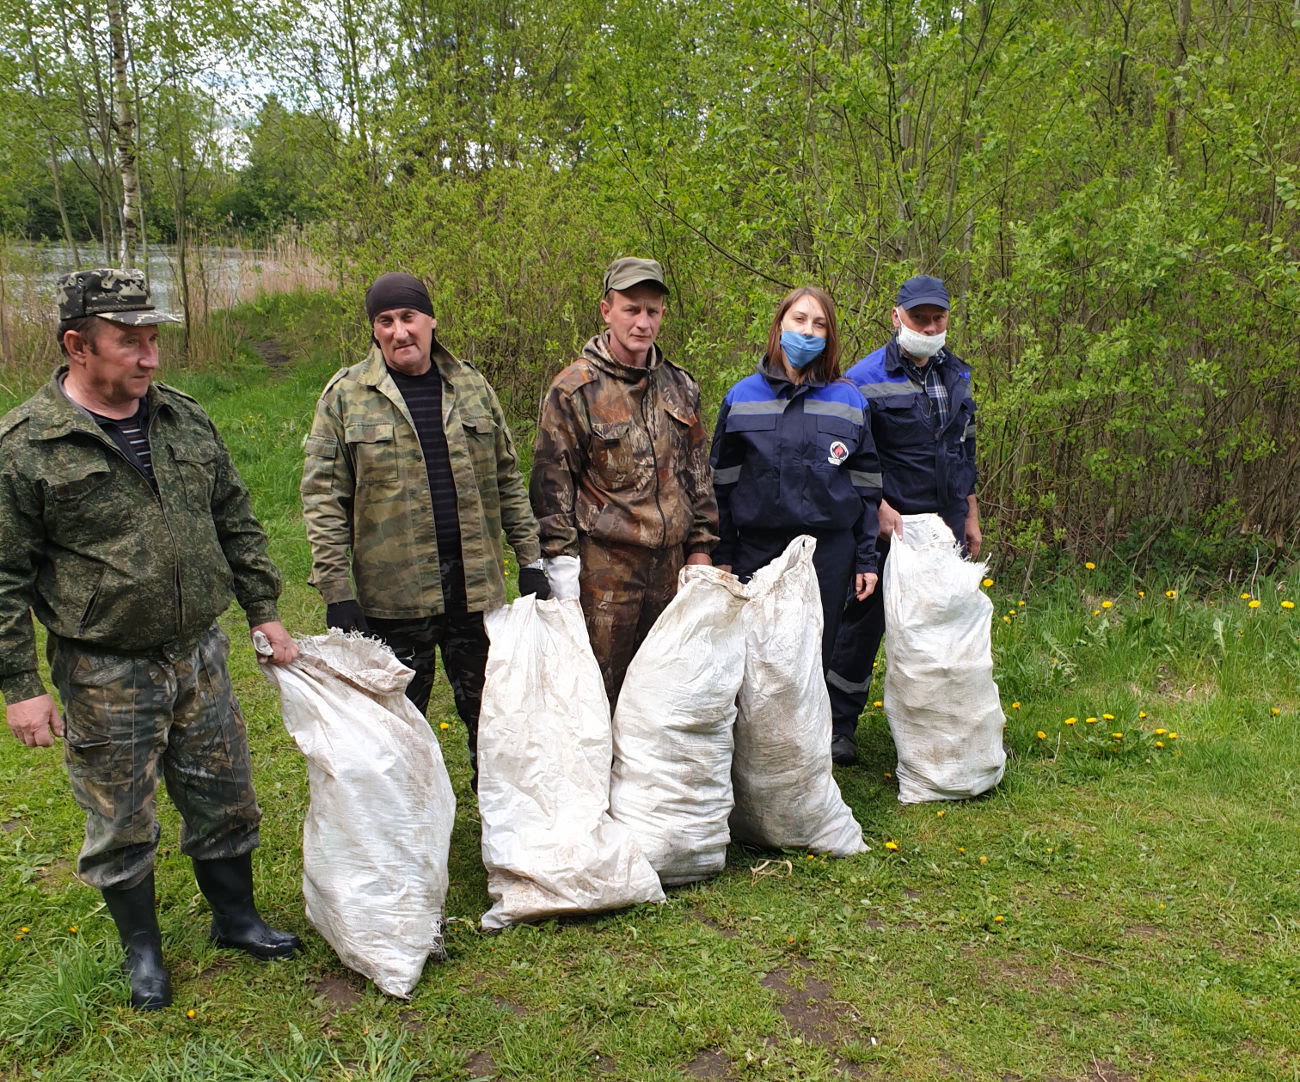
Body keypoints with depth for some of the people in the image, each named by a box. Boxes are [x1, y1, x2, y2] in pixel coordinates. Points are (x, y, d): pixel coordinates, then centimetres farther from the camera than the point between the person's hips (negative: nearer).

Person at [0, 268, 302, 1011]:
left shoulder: (186, 419, 3)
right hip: (105, 675, -4)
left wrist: (264, 610, 9)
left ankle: (236, 917, 38)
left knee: (226, 799, 16)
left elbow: (237, 522, 12)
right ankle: (142, 950, 34)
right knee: (121, 821, 11)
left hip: (199, 655, 4)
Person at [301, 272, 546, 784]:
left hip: (477, 585, 3)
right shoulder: (346, 395, -2)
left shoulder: (471, 386, 8)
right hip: (392, 593, -2)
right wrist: (336, 592, -10)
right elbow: (322, 495, -4)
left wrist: (530, 560, 7)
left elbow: (508, 479, 12)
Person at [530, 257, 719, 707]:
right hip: (603, 566, -5)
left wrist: (699, 546, 12)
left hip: (670, 563, 5)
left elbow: (698, 474, 17)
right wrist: (562, 563, -8)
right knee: (598, 692, 1)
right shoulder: (574, 390, -4)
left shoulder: (680, 387, 11)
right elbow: (552, 483, -4)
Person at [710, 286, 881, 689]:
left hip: (829, 553, 1)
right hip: (758, 551, 0)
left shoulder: (847, 400, 6)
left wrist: (867, 559, 4)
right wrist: (722, 556, 2)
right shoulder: (743, 397, 4)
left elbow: (866, 487, 8)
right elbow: (721, 483, 6)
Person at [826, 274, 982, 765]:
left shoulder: (956, 374, 10)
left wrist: (970, 515, 18)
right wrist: (880, 507, -16)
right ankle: (837, 727, 13)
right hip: (888, 527, -6)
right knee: (864, 622, 0)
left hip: (946, 526, 6)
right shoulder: (865, 379, -10)